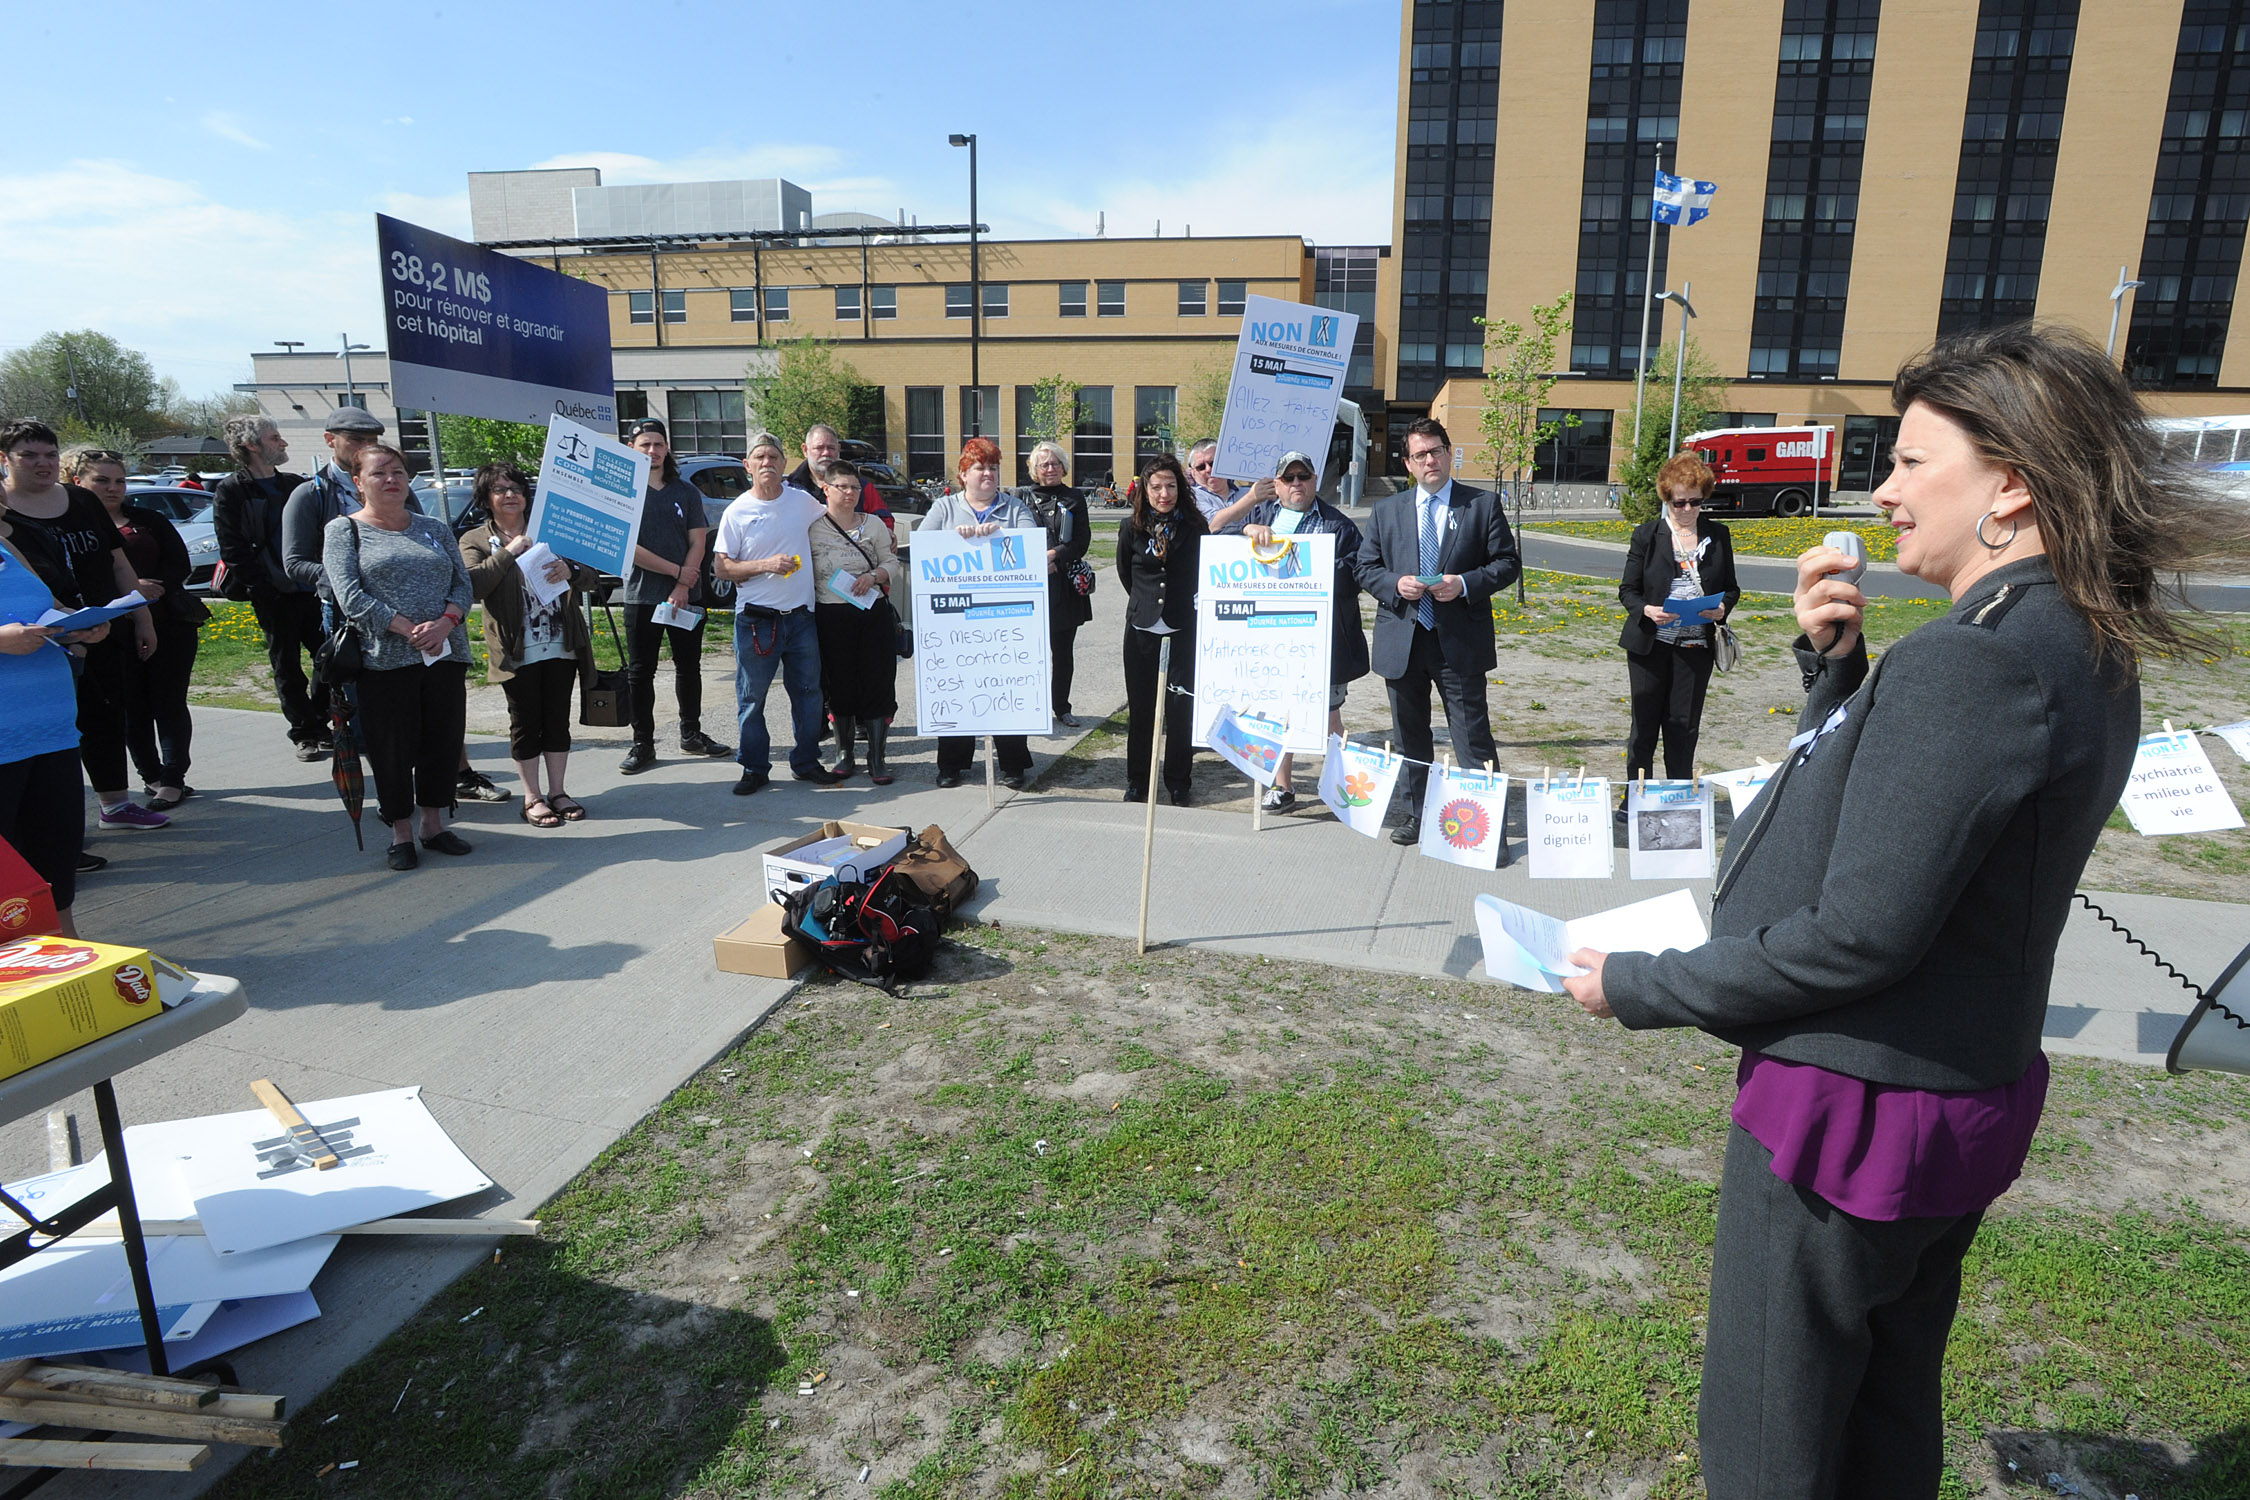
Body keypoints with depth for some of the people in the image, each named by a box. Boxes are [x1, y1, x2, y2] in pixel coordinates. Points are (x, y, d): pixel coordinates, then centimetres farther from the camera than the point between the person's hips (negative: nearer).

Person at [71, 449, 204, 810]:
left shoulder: (150, 520, 10)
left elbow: (180, 565, 2)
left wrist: (151, 587, -15)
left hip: (169, 626, 1)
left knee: (169, 703, -1)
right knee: (132, 709, 4)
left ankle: (173, 780, 2)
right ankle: (152, 777, 15)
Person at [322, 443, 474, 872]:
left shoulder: (435, 529, 15)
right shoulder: (344, 530, 3)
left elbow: (463, 583, 7)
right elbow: (350, 596, -8)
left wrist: (445, 623, -12)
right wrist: (408, 630, -17)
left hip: (445, 655, 4)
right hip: (383, 660, -3)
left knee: (442, 742, 8)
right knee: (391, 750, 2)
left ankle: (434, 823, 23)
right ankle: (401, 833, 16)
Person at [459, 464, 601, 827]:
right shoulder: (476, 542, 5)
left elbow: (592, 577, 6)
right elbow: (472, 586, -14)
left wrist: (572, 570, -16)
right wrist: (508, 551, -17)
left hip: (561, 645, 3)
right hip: (517, 651, -2)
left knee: (558, 719, 7)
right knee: (525, 723, 4)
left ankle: (557, 792, 18)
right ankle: (532, 798, 13)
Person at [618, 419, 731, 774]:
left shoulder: (686, 492, 8)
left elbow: (697, 543, 1)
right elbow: (626, 546, -10)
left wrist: (682, 589, -11)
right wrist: (676, 571, -13)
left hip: (686, 597, 3)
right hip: (641, 597, -2)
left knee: (689, 667, 10)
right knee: (640, 673, 3)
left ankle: (691, 734, 24)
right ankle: (643, 744, 11)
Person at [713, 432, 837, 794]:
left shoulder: (803, 502, 3)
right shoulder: (737, 512, -4)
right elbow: (723, 568, -4)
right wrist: (765, 565, -18)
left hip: (800, 615, 3)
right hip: (755, 619, -3)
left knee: (808, 692, 10)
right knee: (751, 698, 4)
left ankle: (806, 762, 23)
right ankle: (755, 768, 16)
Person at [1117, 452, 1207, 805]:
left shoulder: (1194, 526, -3)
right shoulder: (1131, 527, 1)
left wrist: (1181, 601, 11)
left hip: (1183, 629, -1)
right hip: (1141, 628, 2)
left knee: (1181, 708, 2)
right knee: (1140, 708, 8)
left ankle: (1179, 782, 16)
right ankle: (1137, 780, 21)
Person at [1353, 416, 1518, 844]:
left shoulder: (1483, 505, 3)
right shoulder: (1386, 510, 10)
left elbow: (1508, 562, 2)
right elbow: (1365, 568, 10)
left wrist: (1465, 583, -15)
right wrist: (1396, 584, -11)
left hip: (1459, 640, -3)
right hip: (1401, 641, 3)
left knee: (1473, 736, -1)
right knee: (1409, 738, 12)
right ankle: (1417, 817, 25)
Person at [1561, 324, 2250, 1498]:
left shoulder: (1967, 661, -25)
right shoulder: (2088, 653, 5)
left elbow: (1859, 936, -26)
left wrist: (1639, 987, -15)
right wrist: (1834, 665, 1)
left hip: (1851, 1108, -9)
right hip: (1970, 1101, 9)